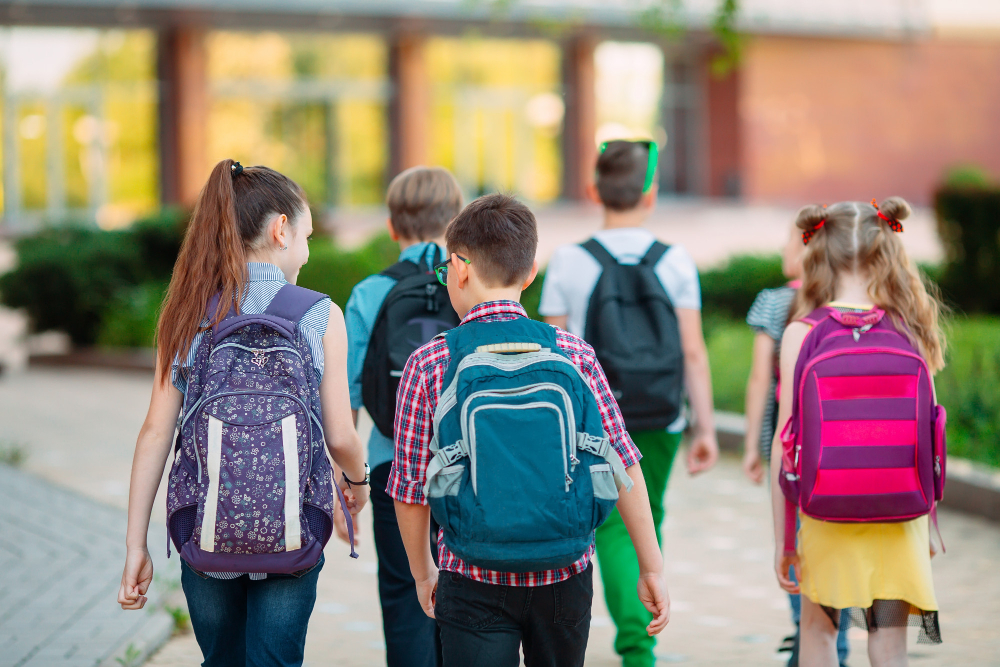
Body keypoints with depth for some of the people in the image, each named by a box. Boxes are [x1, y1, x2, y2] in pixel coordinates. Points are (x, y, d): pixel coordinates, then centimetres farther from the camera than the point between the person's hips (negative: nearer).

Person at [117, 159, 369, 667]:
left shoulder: (189, 314, 0)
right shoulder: (320, 316, -7)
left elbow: (156, 430, -3)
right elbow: (340, 438, -5)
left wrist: (135, 546, 1)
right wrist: (357, 481, 19)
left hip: (204, 530, 3)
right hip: (291, 529, -3)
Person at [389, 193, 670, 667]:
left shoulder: (429, 366, -7)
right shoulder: (575, 354, -3)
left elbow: (410, 490, -2)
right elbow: (623, 467, -2)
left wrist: (423, 573, 14)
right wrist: (651, 569, 6)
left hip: (475, 583, -2)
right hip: (566, 576, 2)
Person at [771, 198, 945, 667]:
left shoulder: (801, 334, -9)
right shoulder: (909, 331, -5)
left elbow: (786, 440, -9)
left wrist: (782, 538, -2)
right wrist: (928, 526, 11)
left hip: (826, 515, -1)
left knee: (817, 628, 20)